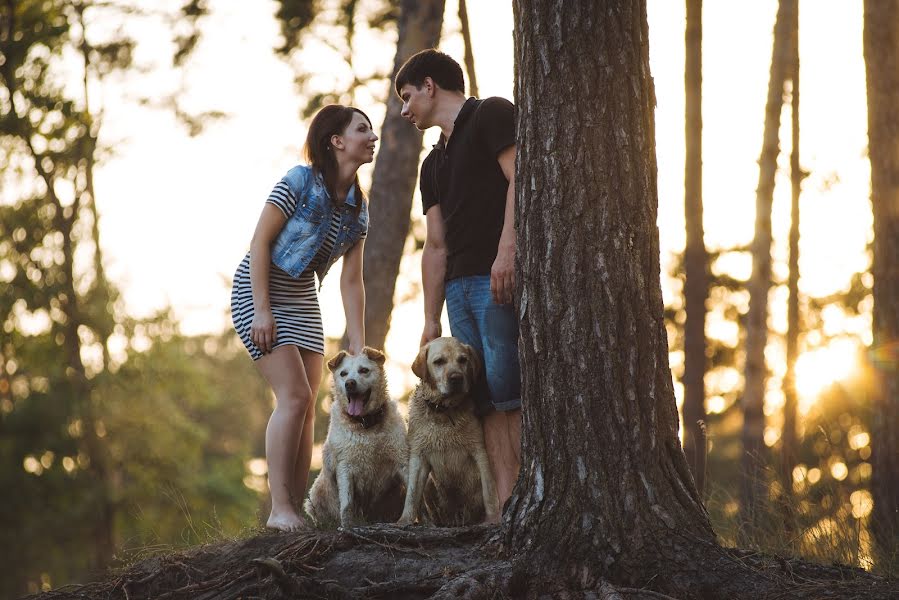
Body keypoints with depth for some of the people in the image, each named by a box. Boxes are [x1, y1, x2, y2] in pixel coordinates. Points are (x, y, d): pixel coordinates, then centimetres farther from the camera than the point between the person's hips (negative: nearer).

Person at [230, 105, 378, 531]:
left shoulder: (358, 207, 4)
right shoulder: (301, 182, -16)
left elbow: (351, 279, 4)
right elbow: (260, 242, -16)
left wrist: (358, 343, -2)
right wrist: (262, 310, -22)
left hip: (303, 302, 7)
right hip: (259, 293, -7)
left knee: (306, 406, 0)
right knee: (294, 396, -17)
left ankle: (295, 508, 3)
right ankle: (279, 509, -16)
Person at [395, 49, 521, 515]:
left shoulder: (491, 115, 2)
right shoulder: (434, 164, 25)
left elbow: (519, 178, -12)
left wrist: (506, 251, -24)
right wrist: (431, 320, 14)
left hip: (501, 278, -8)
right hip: (460, 286, 8)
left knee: (507, 392, -15)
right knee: (486, 402, 0)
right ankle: (504, 510, -4)